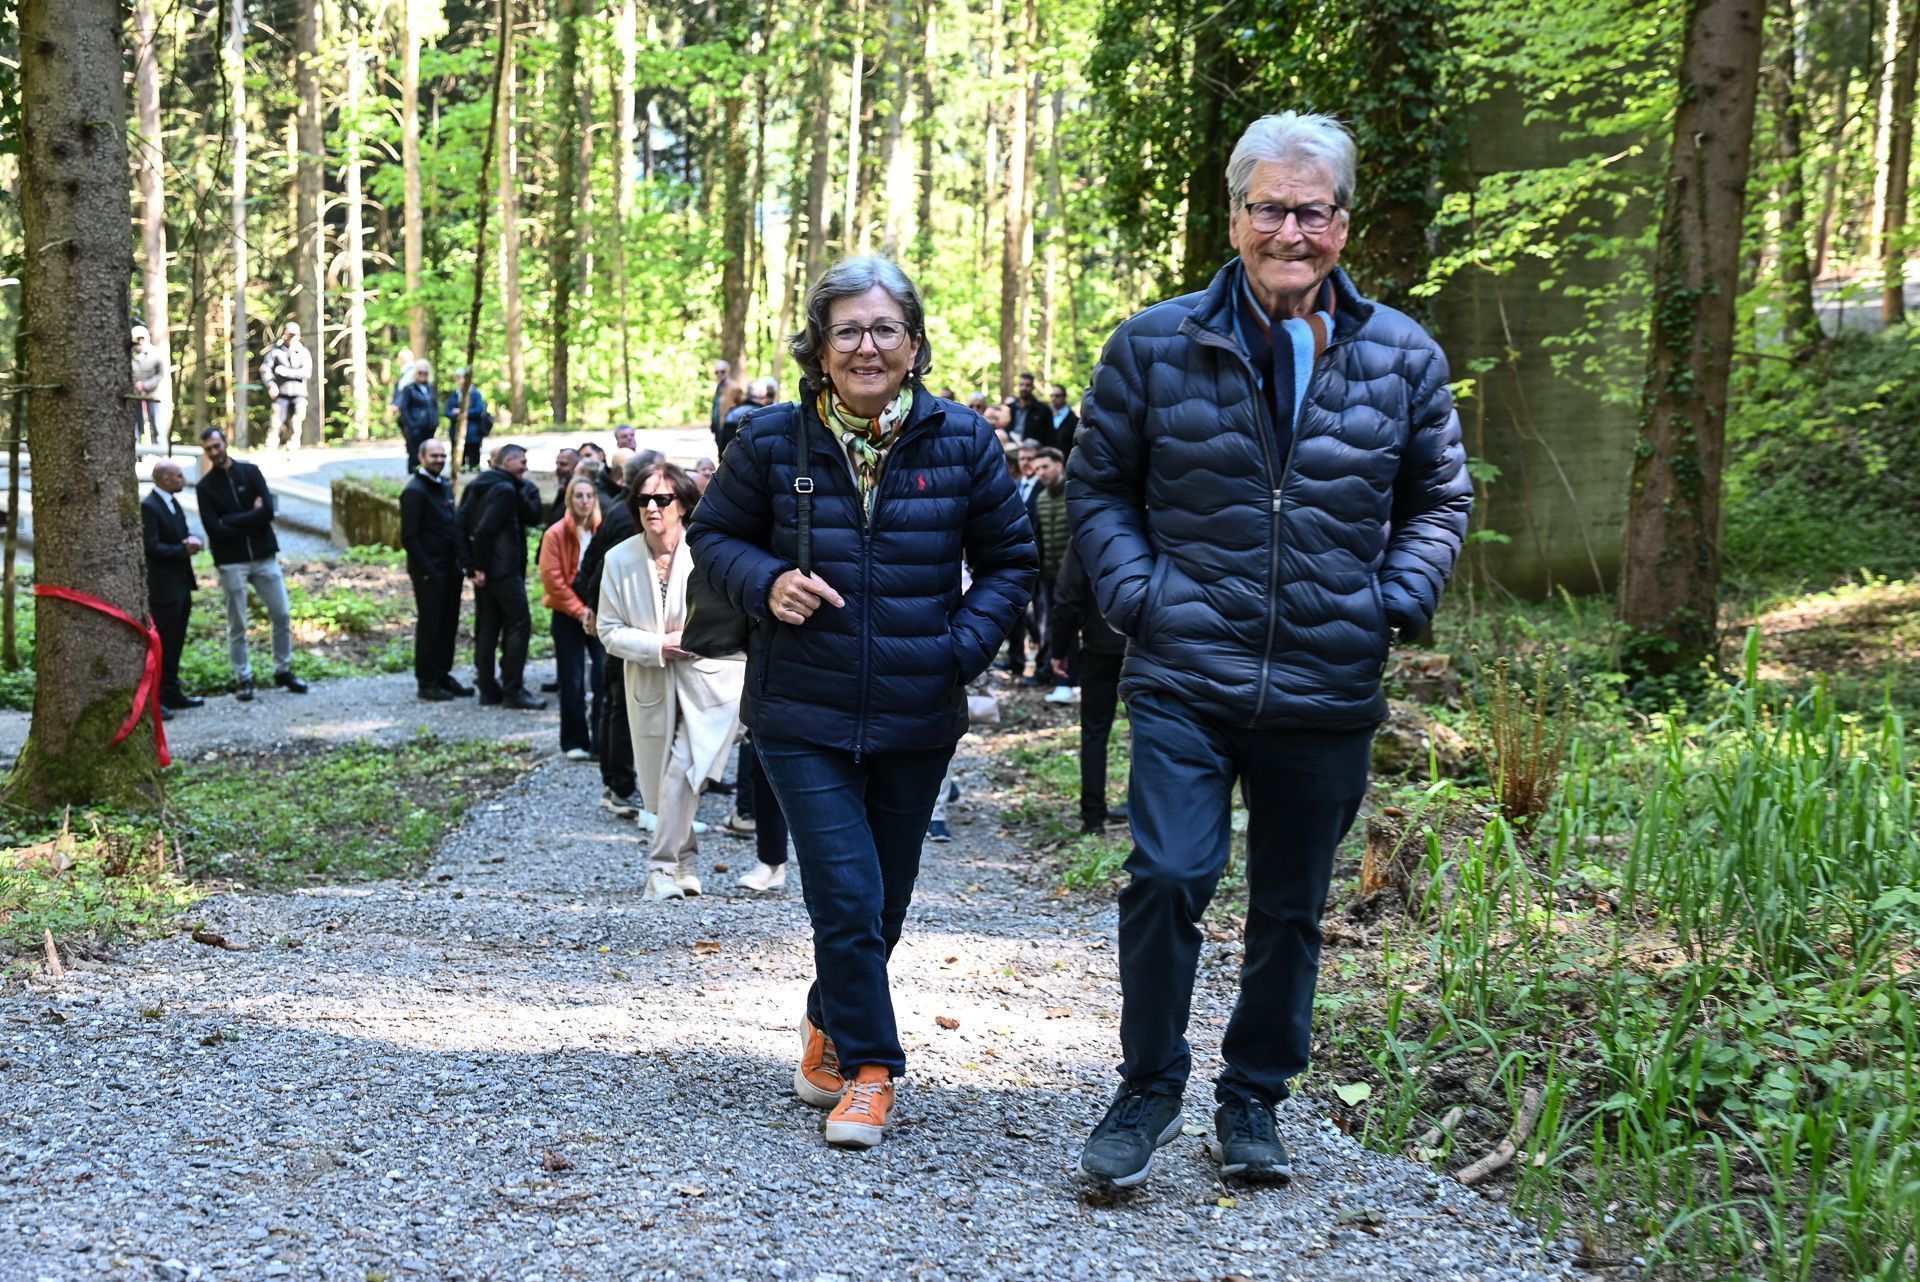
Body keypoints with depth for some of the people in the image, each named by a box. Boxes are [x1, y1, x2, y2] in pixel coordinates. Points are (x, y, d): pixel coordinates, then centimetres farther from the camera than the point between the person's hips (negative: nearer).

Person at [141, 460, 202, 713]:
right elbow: (152, 547, -22)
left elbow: (182, 533, 18)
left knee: (175, 643, 14)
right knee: (161, 644, -5)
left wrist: (191, 539, -5)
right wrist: (184, 550, -16)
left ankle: (171, 693, 22)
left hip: (181, 585, 9)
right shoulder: (148, 507, -16)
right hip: (163, 586, -9)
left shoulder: (173, 503, 13)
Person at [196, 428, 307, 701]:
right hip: (231, 563, -2)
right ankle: (243, 678, 12)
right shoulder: (205, 487, 0)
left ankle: (283, 671, 18)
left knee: (282, 614, 4)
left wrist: (232, 520, -12)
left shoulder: (250, 473, 3)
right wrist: (250, 517, -9)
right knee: (237, 624, 3)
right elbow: (215, 530, -11)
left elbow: (268, 511, -10)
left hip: (264, 556, 2)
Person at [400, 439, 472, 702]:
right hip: (429, 571, -8)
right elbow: (409, 537, -15)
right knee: (429, 625, -1)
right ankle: (426, 682, 6)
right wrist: (426, 570, -18)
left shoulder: (445, 486, 14)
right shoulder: (415, 491, -11)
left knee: (448, 624, 12)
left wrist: (463, 561, 9)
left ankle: (443, 676, 22)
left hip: (450, 569, 8)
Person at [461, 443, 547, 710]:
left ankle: (488, 688, 15)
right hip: (503, 568, -9)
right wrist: (480, 565, -15)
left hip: (484, 569, 9)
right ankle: (513, 690, -6)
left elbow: (463, 523, 10)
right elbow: (484, 529, -21)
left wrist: (473, 563, 7)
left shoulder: (477, 485, 13)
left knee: (487, 626, 12)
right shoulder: (505, 489, -14)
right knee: (520, 622, -5)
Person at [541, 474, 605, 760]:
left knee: (605, 676, -7)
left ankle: (602, 740, 3)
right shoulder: (556, 534, -5)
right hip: (567, 616, -1)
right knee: (573, 681, 3)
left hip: (600, 614, 2)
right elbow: (552, 578, -8)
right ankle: (575, 742, 14)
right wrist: (580, 610, -12)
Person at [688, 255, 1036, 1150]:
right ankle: (868, 1065, 9)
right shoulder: (773, 441, -4)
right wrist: (764, 581, -12)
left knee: (884, 904, 16)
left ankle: (830, 1022, 42)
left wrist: (966, 645, -9)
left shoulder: (960, 442, -2)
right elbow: (713, 534, 9)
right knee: (847, 898, -9)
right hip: (803, 716, -2)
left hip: (917, 719, 2)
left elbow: (1009, 559, 7)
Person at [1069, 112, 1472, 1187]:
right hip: (1184, 682, -2)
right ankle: (1149, 1088, 9)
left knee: (1292, 907, 12)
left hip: (1329, 695, 2)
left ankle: (1255, 1098, 32)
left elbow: (1439, 500, 16)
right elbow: (1099, 486, 9)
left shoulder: (1404, 359, 4)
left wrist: (1397, 603, 0)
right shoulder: (1156, 347, 0)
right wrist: (1138, 593, -5)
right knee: (1168, 877, -14)